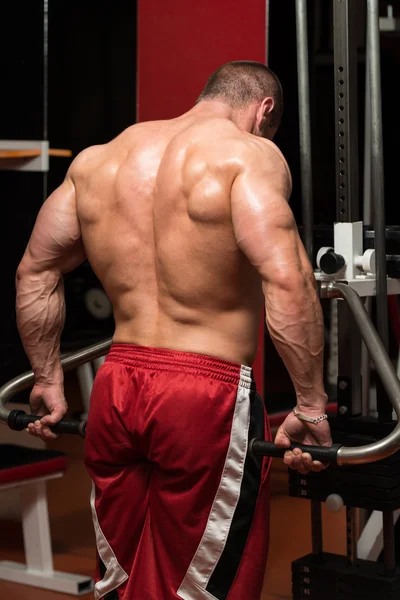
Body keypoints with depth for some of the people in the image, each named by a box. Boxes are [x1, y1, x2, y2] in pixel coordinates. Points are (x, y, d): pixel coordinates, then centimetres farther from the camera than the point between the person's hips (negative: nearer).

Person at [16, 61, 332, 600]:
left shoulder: (97, 159, 12)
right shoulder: (248, 155, -8)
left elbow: (35, 272, 16)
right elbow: (286, 281, -21)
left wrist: (48, 380, 22)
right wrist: (311, 407, -18)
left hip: (116, 390, 6)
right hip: (206, 394, -6)